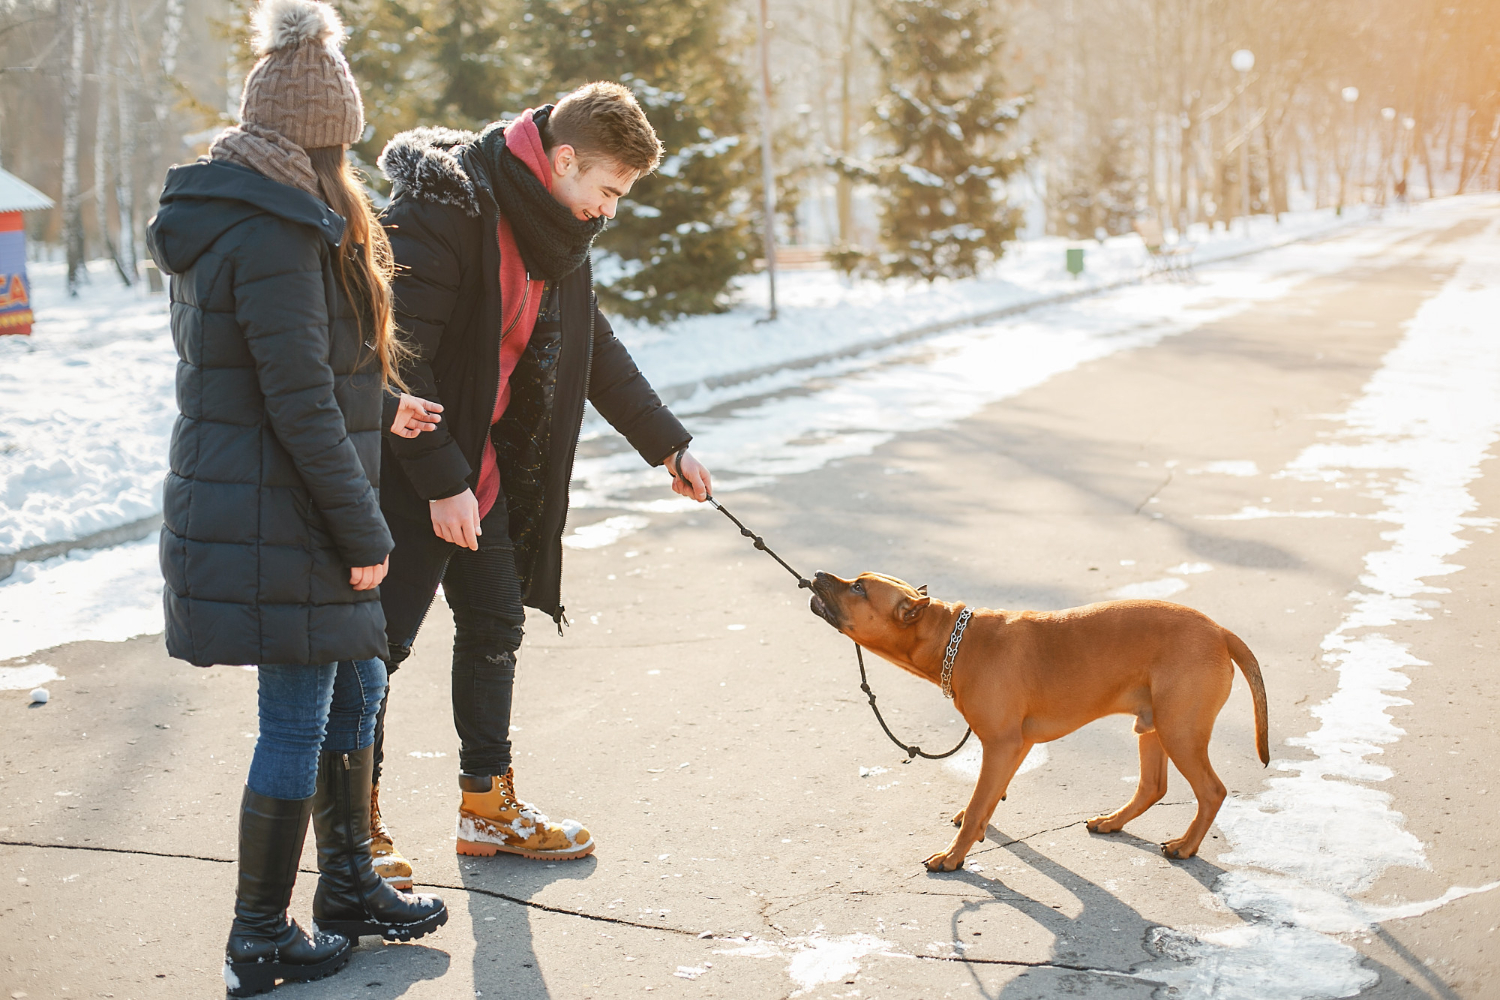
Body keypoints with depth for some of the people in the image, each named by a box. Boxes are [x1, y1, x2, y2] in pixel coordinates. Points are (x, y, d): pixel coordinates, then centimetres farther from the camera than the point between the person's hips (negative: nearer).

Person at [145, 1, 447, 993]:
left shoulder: (226, 218, 12)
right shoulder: (279, 234, -20)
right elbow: (300, 403, -22)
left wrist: (380, 407, 28)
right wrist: (366, 532, -16)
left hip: (241, 505, 10)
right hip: (276, 527, -10)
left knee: (357, 687, 20)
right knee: (297, 723, 1)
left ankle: (349, 884, 34)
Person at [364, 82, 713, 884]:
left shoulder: (552, 225, 6)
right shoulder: (443, 208, -22)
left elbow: (594, 347, 18)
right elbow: (398, 359, -24)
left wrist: (667, 445, 19)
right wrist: (441, 482, -22)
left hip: (479, 464, 9)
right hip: (404, 467, -9)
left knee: (496, 623, 13)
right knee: (379, 640, -2)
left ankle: (489, 804, 27)